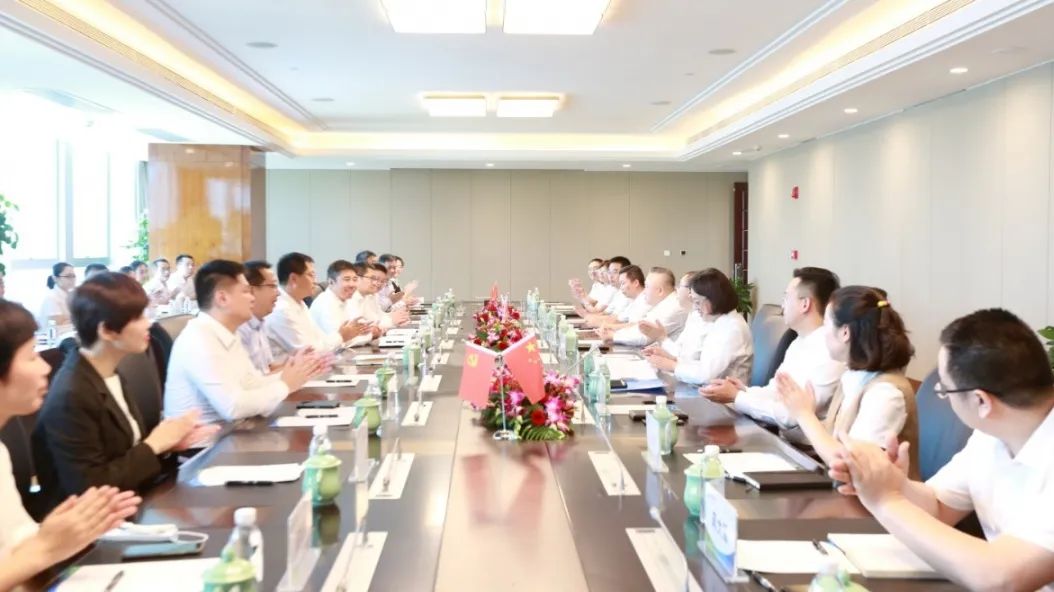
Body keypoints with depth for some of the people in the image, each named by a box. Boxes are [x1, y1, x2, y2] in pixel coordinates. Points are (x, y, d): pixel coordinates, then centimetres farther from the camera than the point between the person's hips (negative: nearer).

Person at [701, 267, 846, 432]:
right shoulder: (799, 343, 10)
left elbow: (792, 416, -24)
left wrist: (736, 397, -18)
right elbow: (777, 390, 14)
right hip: (782, 436, 8)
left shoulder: (830, 353, -21)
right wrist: (745, 391, -6)